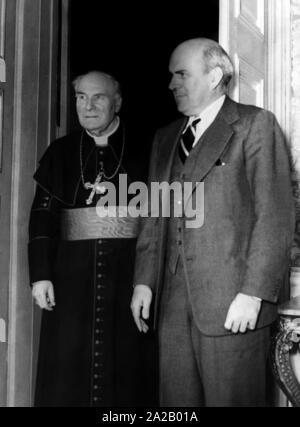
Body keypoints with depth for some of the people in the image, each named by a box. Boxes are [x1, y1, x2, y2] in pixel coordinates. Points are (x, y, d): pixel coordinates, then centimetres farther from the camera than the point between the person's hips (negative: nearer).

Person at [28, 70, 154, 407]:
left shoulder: (140, 152, 3)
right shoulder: (61, 152, 9)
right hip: (72, 273, 2)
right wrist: (40, 275, -4)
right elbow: (42, 215, 4)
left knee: (123, 364, 3)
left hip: (127, 272, -1)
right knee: (66, 366, 2)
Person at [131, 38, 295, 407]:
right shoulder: (165, 138, 19)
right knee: (176, 401, 9)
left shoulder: (255, 124, -1)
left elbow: (276, 217, -7)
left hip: (233, 306, -5)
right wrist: (144, 280, 7)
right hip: (173, 305, 6)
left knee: (232, 400, 0)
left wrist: (253, 293, -13)